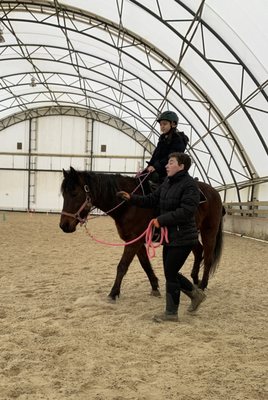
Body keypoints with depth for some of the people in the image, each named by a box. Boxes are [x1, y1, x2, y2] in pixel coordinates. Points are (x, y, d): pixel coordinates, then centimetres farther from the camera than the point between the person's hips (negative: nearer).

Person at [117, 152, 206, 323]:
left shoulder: (190, 185, -17)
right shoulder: (167, 183, 10)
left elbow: (186, 211, -27)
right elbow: (151, 200, 13)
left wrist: (161, 220, -24)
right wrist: (131, 198, 0)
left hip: (182, 238, -9)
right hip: (170, 236, 9)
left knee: (170, 274, -1)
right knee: (171, 272, 16)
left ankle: (171, 313, 16)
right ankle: (196, 294, 37)